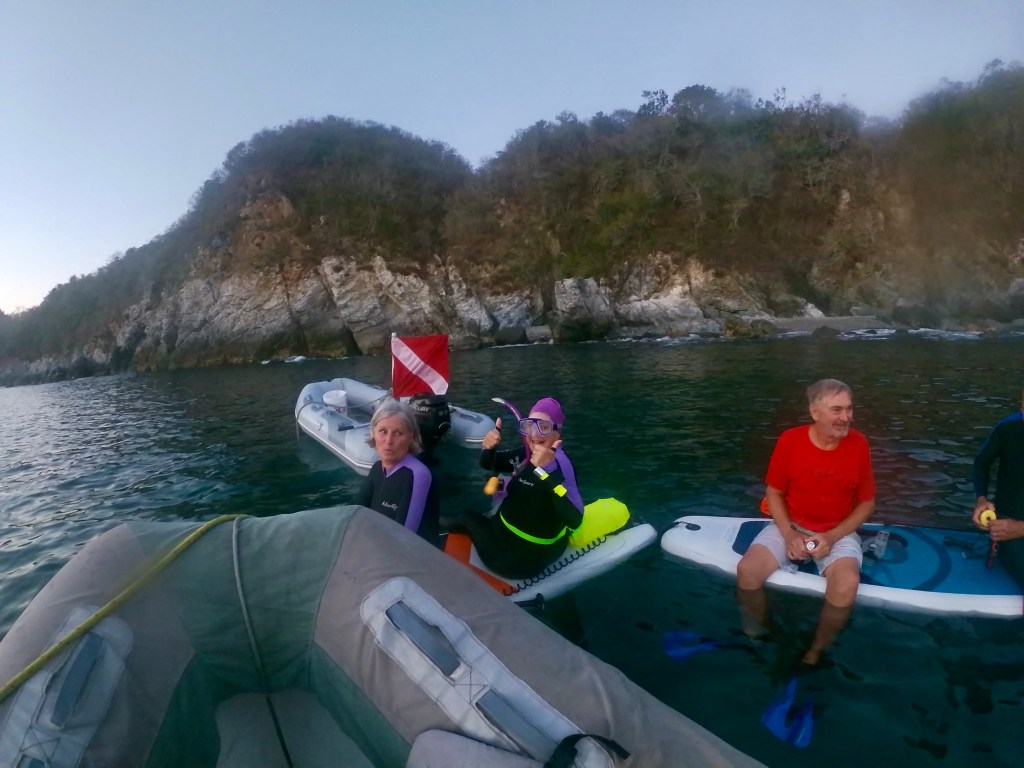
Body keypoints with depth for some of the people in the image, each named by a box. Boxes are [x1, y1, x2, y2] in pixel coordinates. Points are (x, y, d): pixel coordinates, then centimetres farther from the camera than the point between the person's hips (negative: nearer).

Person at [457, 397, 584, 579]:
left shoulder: (560, 464, -30)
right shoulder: (525, 454, -6)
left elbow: (574, 521, -43)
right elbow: (487, 463, 8)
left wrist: (550, 469, -52)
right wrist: (489, 447, -16)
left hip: (531, 553, -8)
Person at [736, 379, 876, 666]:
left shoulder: (858, 444, -11)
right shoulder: (789, 441, -13)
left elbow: (867, 503, -2)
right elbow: (774, 493, -1)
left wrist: (831, 537, -14)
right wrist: (789, 535, -16)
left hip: (839, 533, 0)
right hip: (791, 527, 0)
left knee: (846, 585, -30)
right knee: (747, 571, -22)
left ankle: (815, 652, -3)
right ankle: (756, 640, 7)